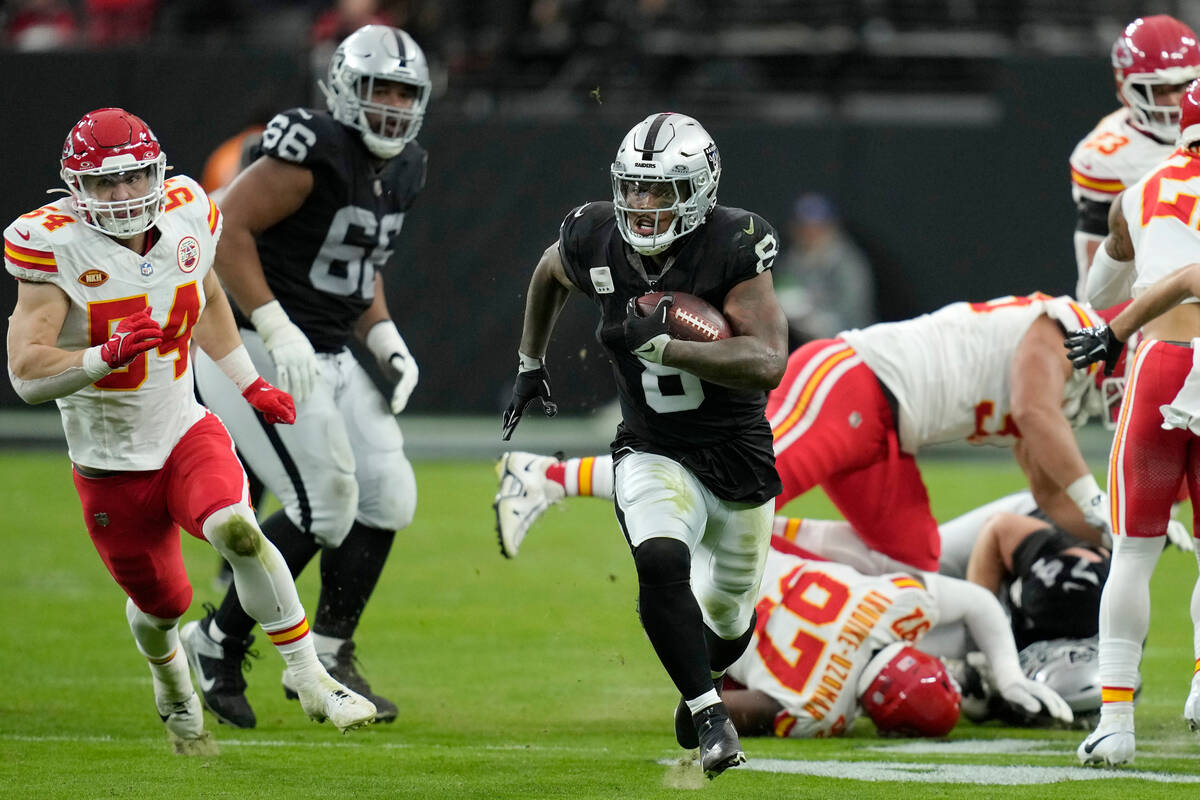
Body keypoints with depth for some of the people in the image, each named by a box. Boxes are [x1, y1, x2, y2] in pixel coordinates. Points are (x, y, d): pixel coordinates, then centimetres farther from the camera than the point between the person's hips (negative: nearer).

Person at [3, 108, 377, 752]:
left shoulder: (187, 217, -6)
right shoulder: (56, 247, -20)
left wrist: (250, 384, 22)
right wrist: (106, 356, -41)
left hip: (185, 433, 2)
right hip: (111, 462, -2)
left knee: (236, 531, -29)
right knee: (160, 603, 14)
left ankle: (310, 681, -17)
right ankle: (174, 694, 50)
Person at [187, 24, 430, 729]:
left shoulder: (399, 172, 9)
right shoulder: (314, 151, -19)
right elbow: (224, 228, -22)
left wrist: (385, 339, 7)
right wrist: (275, 329, -26)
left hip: (326, 357, 9)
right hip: (254, 352, -9)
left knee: (386, 494, 3)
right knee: (324, 505, -13)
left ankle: (326, 658, 14)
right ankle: (218, 645, 2)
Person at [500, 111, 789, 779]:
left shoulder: (733, 247, -22)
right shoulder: (594, 241, -12)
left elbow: (768, 365, -31)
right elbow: (550, 273, 15)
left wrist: (661, 346, -38)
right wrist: (531, 365, 22)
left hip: (741, 460, 0)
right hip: (654, 453, 1)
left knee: (728, 622, 18)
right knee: (661, 565, -31)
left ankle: (699, 679, 54)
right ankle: (710, 716, -21)